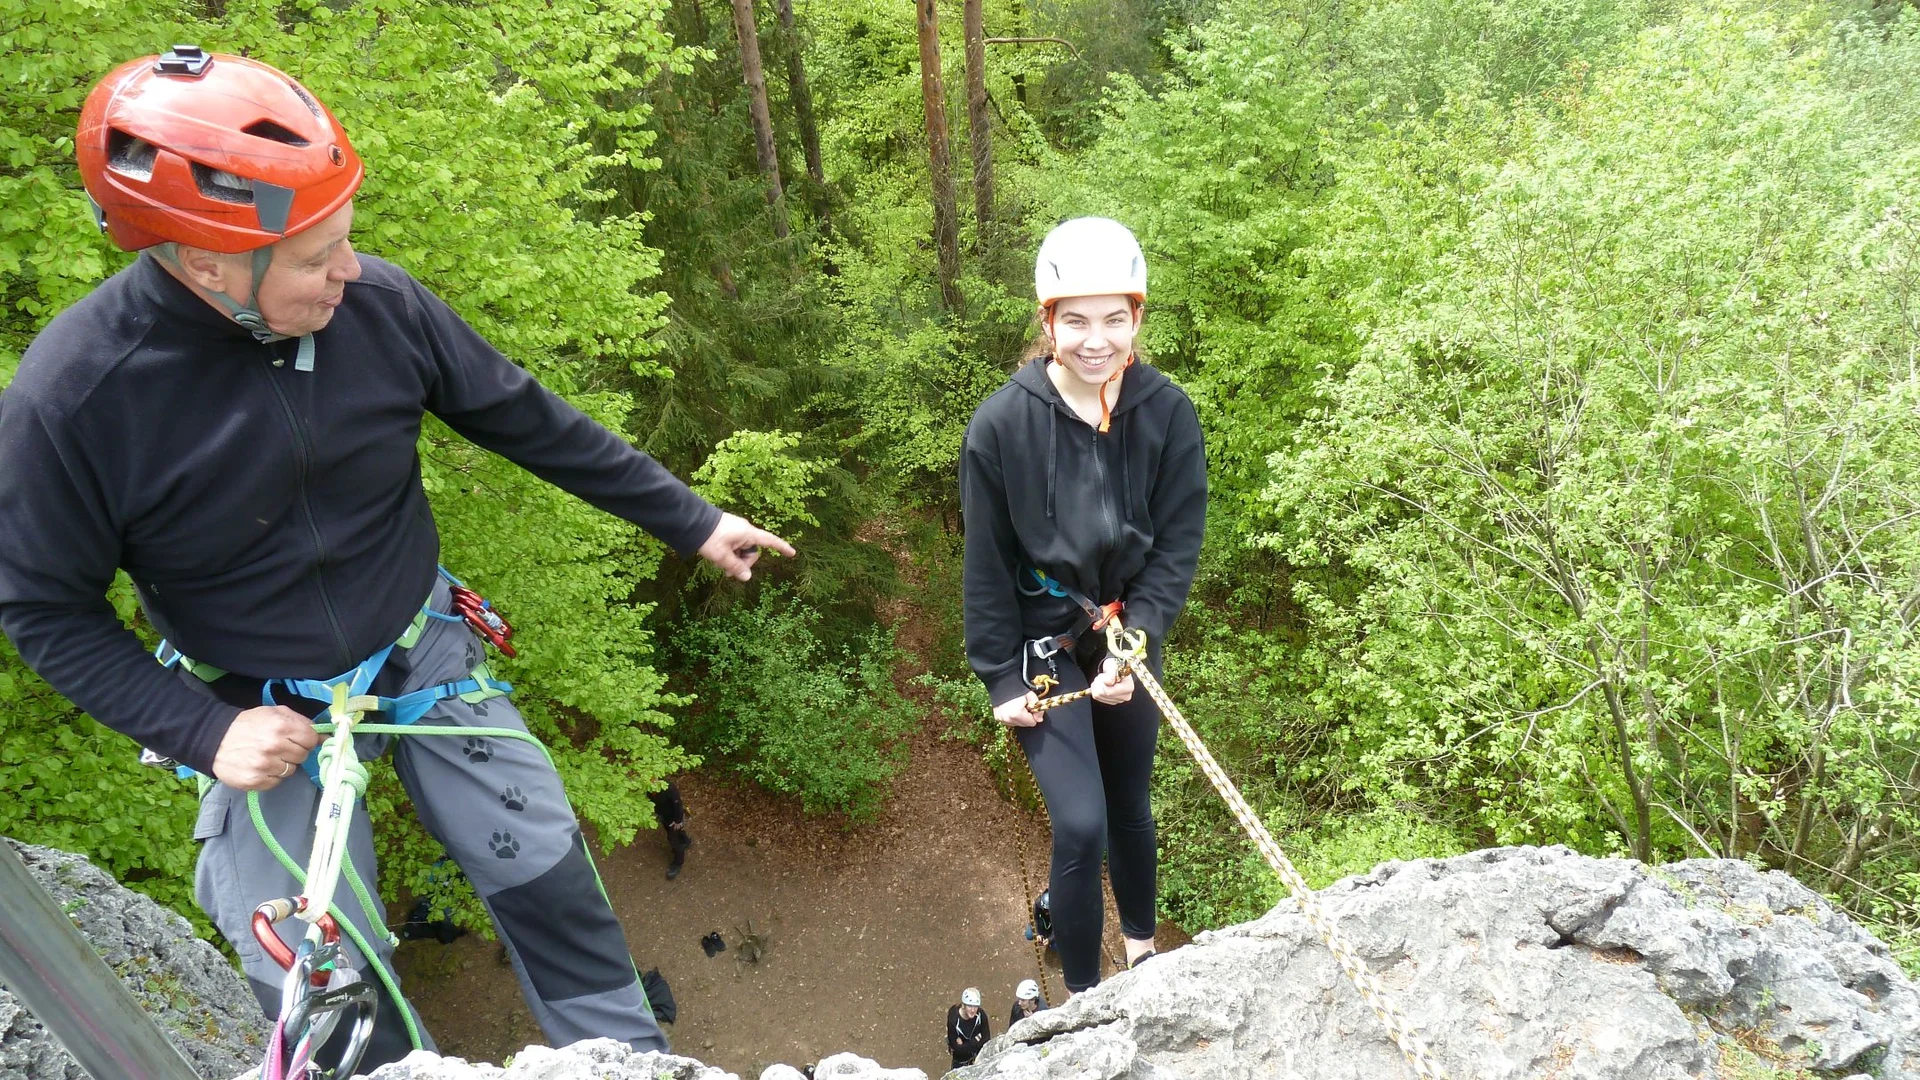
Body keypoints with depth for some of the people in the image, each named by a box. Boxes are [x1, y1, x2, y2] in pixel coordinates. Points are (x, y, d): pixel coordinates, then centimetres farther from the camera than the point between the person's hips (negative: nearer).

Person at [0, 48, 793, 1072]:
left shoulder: (377, 302, -17)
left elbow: (527, 422, -5)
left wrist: (694, 523, 0)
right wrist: (203, 732, -19)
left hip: (422, 657, 2)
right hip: (264, 717, -1)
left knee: (549, 878, 4)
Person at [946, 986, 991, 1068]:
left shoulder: (981, 1014, -26)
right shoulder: (953, 1019, -33)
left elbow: (986, 1039, -17)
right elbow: (956, 1048, -25)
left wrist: (964, 1045, -25)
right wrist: (976, 1041, -25)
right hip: (961, 1058, -2)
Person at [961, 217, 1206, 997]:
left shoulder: (1168, 414, -12)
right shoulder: (1002, 423, -17)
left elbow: (1178, 543, -8)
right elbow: (987, 563, -10)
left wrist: (1136, 640, -19)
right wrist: (1000, 676, -8)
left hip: (1127, 639, 3)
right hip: (1042, 645, -3)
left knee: (1130, 807, 20)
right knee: (1080, 824, -10)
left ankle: (1141, 947, 47)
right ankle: (1080, 993, 15)